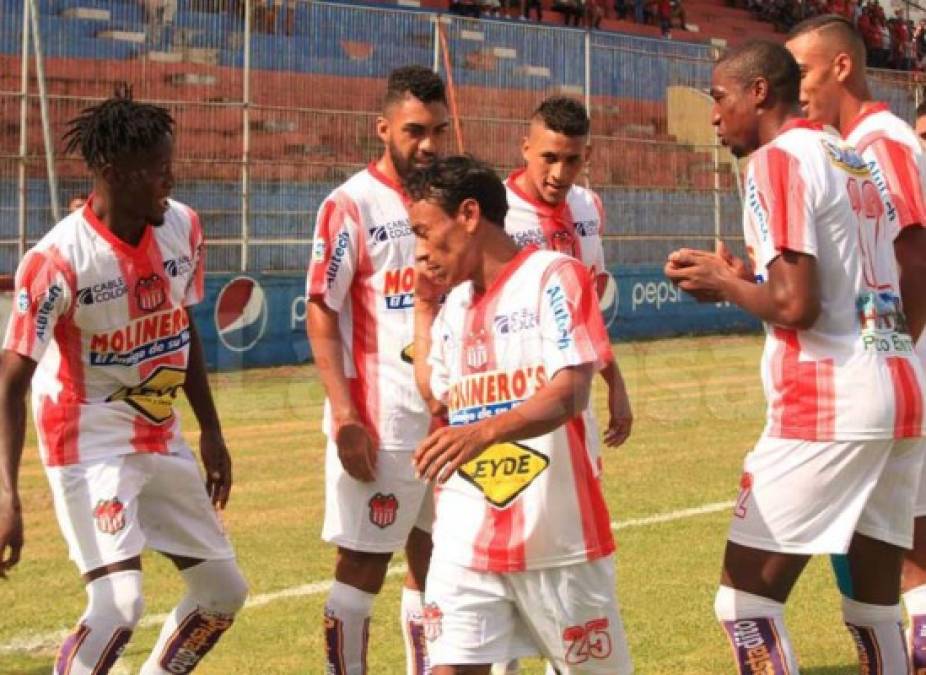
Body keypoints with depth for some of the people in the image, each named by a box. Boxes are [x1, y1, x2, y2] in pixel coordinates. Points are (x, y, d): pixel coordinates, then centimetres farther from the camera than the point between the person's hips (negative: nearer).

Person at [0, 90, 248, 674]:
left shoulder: (183, 227, -3)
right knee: (120, 603, -22)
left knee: (225, 591, 12)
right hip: (92, 444, -7)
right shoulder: (58, 260, -23)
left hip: (162, 439, 7)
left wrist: (211, 434, 16)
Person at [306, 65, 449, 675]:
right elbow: (321, 315, -9)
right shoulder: (351, 205, -8)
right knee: (364, 562, -1)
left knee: (436, 555, 11)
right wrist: (345, 417, -16)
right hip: (380, 419, -6)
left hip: (449, 413, 6)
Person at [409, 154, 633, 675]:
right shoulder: (454, 305, 13)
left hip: (558, 538, -5)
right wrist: (424, 306, 18)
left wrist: (486, 431, -37)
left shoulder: (553, 276, -8)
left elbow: (571, 392, -21)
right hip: (466, 542, 5)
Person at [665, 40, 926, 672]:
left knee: (745, 601, -3)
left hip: (829, 403, -9)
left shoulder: (777, 159, -8)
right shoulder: (852, 158, 18)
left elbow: (795, 306, -17)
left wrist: (723, 282, 0)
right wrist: (748, 280, 19)